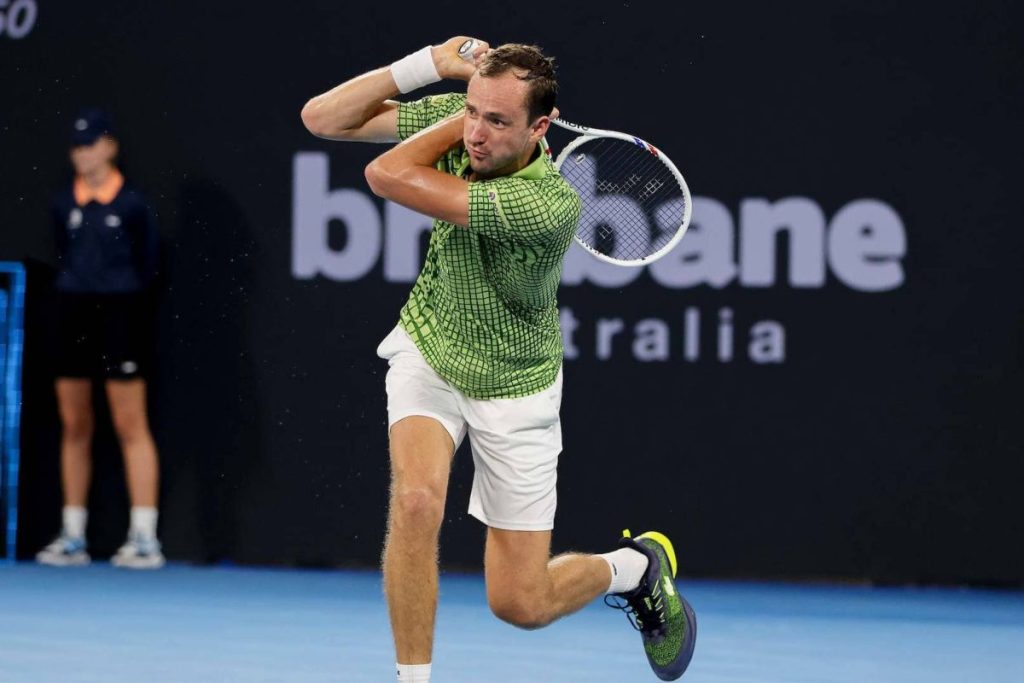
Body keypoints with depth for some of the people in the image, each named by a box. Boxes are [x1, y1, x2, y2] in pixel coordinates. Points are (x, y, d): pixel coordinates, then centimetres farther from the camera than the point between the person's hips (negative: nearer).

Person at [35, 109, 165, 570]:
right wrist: (76, 294, 10)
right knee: (74, 426, 7)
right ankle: (72, 537, 12)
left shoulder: (131, 203, -4)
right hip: (73, 310, 5)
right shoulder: (64, 203, 8)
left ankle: (144, 537, -6)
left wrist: (122, 299, 5)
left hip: (119, 312, -5)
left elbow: (146, 265, 3)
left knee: (130, 426, -6)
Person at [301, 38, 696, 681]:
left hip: (513, 388, -3)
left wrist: (473, 122, -24)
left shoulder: (551, 205, -35)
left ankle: (637, 567, 35)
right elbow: (322, 117, -16)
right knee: (416, 499, -28)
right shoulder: (456, 126, -18)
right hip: (428, 347, 3)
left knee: (521, 605, 3)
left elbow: (388, 177, -38)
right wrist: (428, 65, -25)